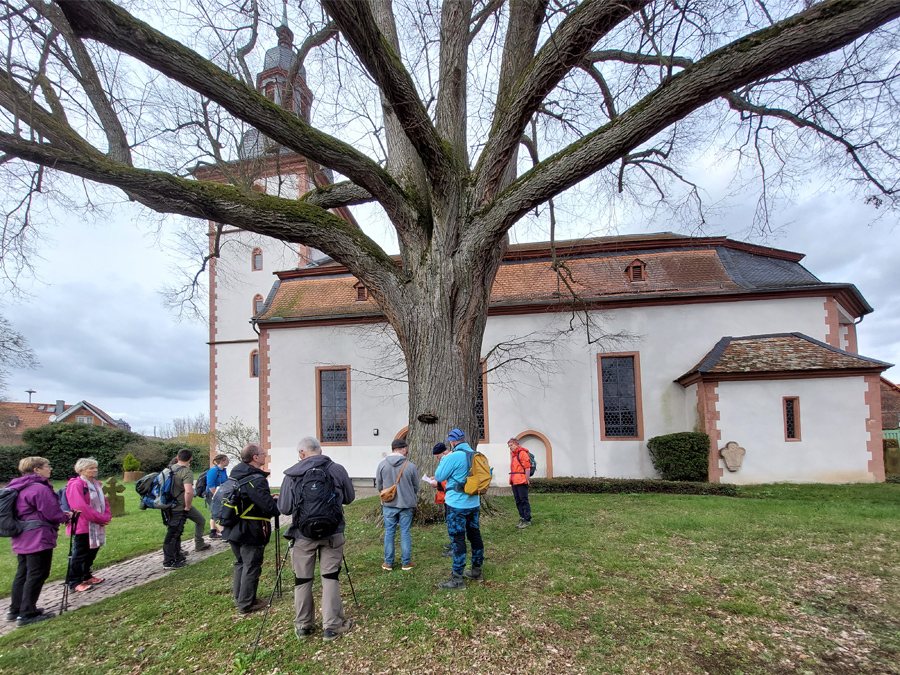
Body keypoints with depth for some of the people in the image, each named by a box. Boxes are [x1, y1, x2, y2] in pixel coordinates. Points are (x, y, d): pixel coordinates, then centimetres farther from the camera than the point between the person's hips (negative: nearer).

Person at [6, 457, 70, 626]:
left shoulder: (19, 488, 12)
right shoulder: (40, 489, -20)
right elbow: (52, 514, -19)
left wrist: (61, 514, 14)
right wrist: (66, 516, 3)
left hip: (21, 540, 10)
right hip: (38, 539, -10)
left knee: (22, 574, 19)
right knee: (37, 575, -2)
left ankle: (15, 610, 28)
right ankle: (27, 614, 3)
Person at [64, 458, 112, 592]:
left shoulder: (96, 484, 13)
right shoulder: (76, 485, -14)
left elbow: (104, 501, 18)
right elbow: (81, 507, -20)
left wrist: (107, 517, 0)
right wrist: (100, 518, -17)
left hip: (96, 526, 9)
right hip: (82, 526, -9)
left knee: (92, 551, 16)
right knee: (80, 554, -3)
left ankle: (86, 576, 31)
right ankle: (74, 582, 7)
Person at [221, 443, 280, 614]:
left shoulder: (235, 476, 6)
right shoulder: (256, 480, -22)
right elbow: (269, 507, -24)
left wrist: (268, 498, 14)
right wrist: (277, 503, -2)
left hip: (233, 529, 9)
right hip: (251, 532, -9)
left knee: (241, 563, 22)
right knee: (251, 567, 4)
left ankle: (239, 597, 33)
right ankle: (246, 604, 13)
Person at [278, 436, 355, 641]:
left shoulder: (292, 475, -9)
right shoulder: (337, 470, -6)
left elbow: (284, 508, -7)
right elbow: (349, 497, 5)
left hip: (303, 534, 0)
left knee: (302, 580, 13)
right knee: (330, 577, 9)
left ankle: (303, 626, 25)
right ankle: (332, 626, 13)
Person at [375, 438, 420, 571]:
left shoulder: (382, 464, -6)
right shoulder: (411, 466, -11)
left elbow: (378, 486, 4)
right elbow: (416, 487, 1)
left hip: (388, 504, 1)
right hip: (406, 505, -1)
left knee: (389, 533, 11)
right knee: (405, 533, 9)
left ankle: (388, 563, 19)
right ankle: (406, 563, 17)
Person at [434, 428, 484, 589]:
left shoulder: (453, 457, -18)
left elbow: (439, 476, -9)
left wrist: (444, 458, 3)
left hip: (457, 505, -7)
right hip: (474, 503, 8)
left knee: (458, 539, -2)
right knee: (474, 535, 16)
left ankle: (457, 579, 2)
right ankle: (476, 571, 28)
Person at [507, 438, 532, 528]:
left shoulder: (522, 453, -9)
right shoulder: (514, 454, 20)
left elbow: (527, 467, -15)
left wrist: (527, 479, -18)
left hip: (521, 482, -9)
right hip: (514, 482, 9)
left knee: (524, 500, -6)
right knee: (518, 501, 11)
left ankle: (527, 520, -3)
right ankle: (522, 518, 17)